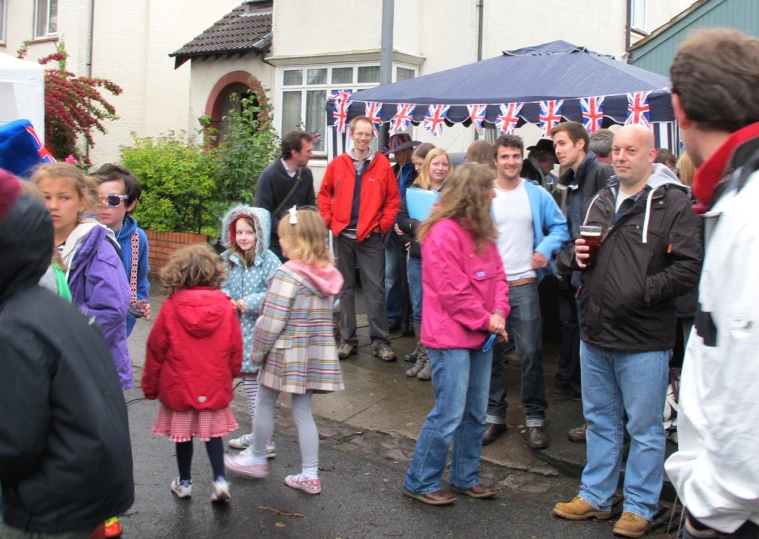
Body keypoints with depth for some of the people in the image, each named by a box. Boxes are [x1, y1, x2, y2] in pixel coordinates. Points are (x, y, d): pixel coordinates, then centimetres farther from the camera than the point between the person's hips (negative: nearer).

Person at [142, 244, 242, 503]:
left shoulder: (170, 307, -13)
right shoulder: (225, 306, -8)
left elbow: (155, 350, -6)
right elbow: (235, 348, 0)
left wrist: (150, 385, 8)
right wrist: (230, 374, 18)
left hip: (179, 386, -1)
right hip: (215, 386, 1)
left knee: (183, 434, 14)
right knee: (213, 432, 14)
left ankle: (184, 482, 27)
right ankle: (220, 479, 5)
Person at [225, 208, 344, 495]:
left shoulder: (288, 274, -19)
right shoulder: (328, 273, 3)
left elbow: (272, 320, -19)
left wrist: (258, 351, -7)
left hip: (285, 353, -6)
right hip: (316, 353, 7)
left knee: (265, 404, 14)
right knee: (303, 412, 13)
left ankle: (258, 459, 31)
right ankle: (310, 475, 15)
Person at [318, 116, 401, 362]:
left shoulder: (383, 164, -1)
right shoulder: (337, 164, 3)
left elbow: (393, 199, 2)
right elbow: (324, 194, 10)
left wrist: (383, 225, -5)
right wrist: (329, 220, 0)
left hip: (371, 237, -2)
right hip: (343, 235, 2)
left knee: (375, 289, -1)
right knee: (345, 288, 9)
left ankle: (380, 340, 6)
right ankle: (348, 339, 17)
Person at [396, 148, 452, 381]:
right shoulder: (415, 188, 6)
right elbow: (401, 218, 1)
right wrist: (419, 226, -15)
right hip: (417, 256, 3)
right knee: (418, 309, 8)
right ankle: (422, 356, 20)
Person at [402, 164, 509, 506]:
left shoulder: (481, 233, 12)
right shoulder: (443, 233, -17)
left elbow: (497, 274, 11)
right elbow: (453, 291, -20)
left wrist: (499, 313, -5)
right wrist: (486, 321, -11)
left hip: (480, 336, 9)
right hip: (451, 337, -9)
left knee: (475, 413, 15)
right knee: (449, 414, -5)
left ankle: (465, 478, 29)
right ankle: (419, 483, 10)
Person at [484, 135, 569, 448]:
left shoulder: (537, 195, 3)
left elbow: (560, 228, 9)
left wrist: (546, 249, -8)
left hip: (524, 284, -1)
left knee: (530, 353, -2)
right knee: (489, 353, 8)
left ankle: (535, 418, 12)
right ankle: (494, 415, 22)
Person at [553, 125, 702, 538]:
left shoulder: (673, 203, -11)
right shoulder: (602, 200, 12)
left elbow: (689, 268, -18)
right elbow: (582, 252, 25)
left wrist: (643, 291, -21)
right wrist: (579, 256, 3)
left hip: (644, 341, -7)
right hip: (595, 334, 7)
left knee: (644, 428, 7)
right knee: (600, 421, 19)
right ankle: (596, 497, 33)